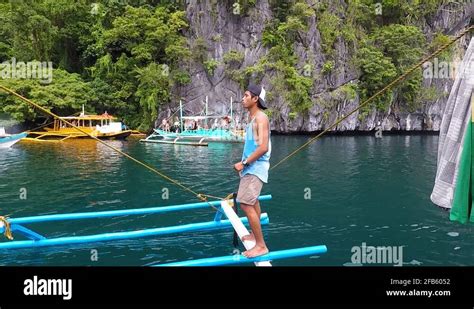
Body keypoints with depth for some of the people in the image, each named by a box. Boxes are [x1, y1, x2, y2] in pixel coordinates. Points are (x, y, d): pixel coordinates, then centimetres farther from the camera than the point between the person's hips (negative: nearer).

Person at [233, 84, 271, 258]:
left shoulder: (261, 118, -17)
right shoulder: (253, 118, 12)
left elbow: (263, 147, -26)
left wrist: (244, 163, -22)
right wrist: (245, 163, 14)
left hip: (256, 167, -11)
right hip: (251, 166, 11)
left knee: (246, 204, -15)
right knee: (252, 202, 21)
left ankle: (261, 245, -10)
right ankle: (255, 235, 37)